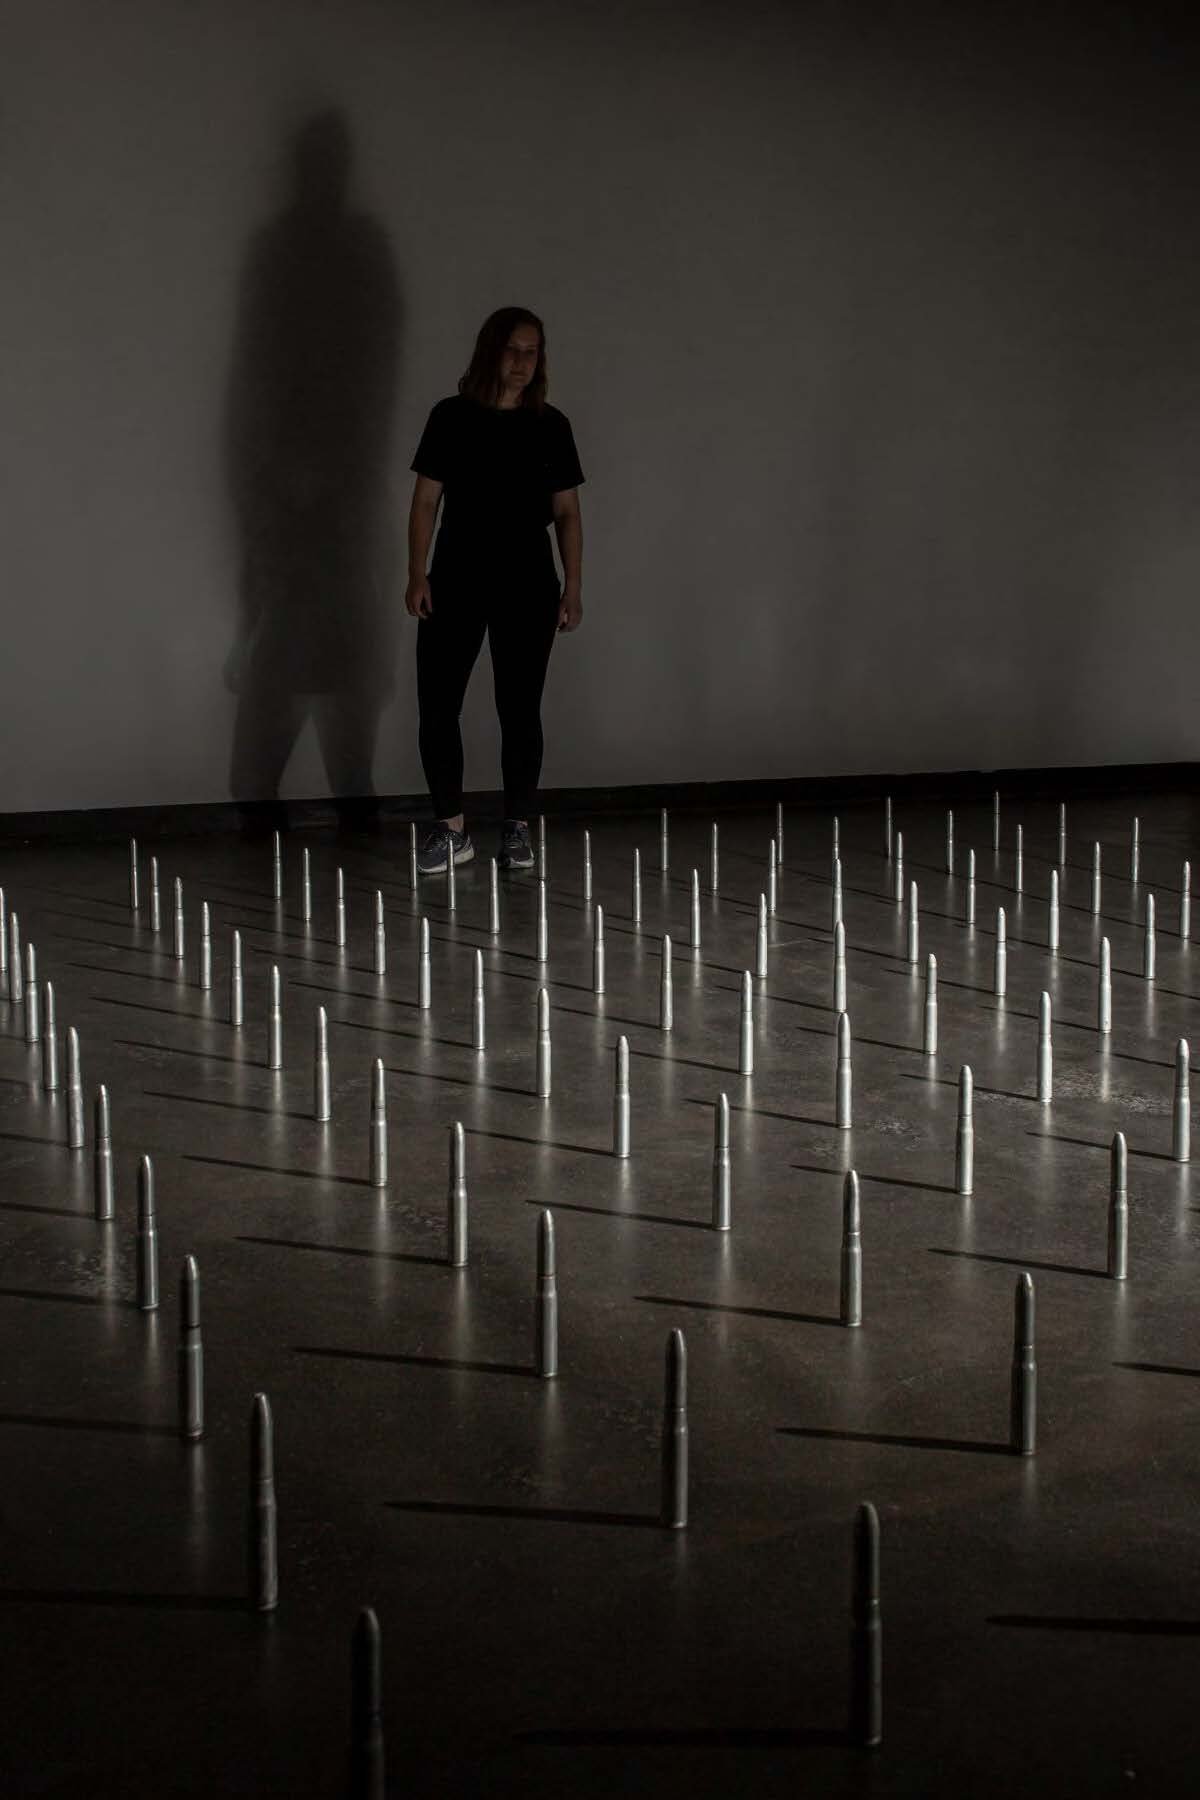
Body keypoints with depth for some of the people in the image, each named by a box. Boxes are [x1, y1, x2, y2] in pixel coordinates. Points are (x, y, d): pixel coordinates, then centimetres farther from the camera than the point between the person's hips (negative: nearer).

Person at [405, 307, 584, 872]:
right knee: (436, 705, -4)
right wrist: (416, 574, -7)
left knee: (519, 708, 4)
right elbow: (425, 501, 1)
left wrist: (573, 584, -1)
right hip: (456, 582, -1)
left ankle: (517, 830, 14)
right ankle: (451, 830, 7)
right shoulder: (451, 417, 0)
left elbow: (567, 512, 6)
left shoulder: (550, 426, 4)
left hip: (527, 585, 1)